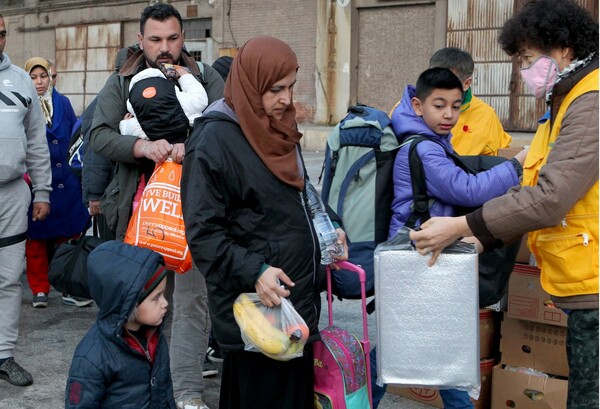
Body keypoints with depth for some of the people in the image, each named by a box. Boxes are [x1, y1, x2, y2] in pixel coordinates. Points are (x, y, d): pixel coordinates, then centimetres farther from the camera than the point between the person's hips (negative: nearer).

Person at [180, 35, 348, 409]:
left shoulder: (279, 129, 11)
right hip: (255, 306, -8)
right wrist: (253, 272, -27)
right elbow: (203, 232, -17)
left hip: (299, 297, 8)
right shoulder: (214, 140, -15)